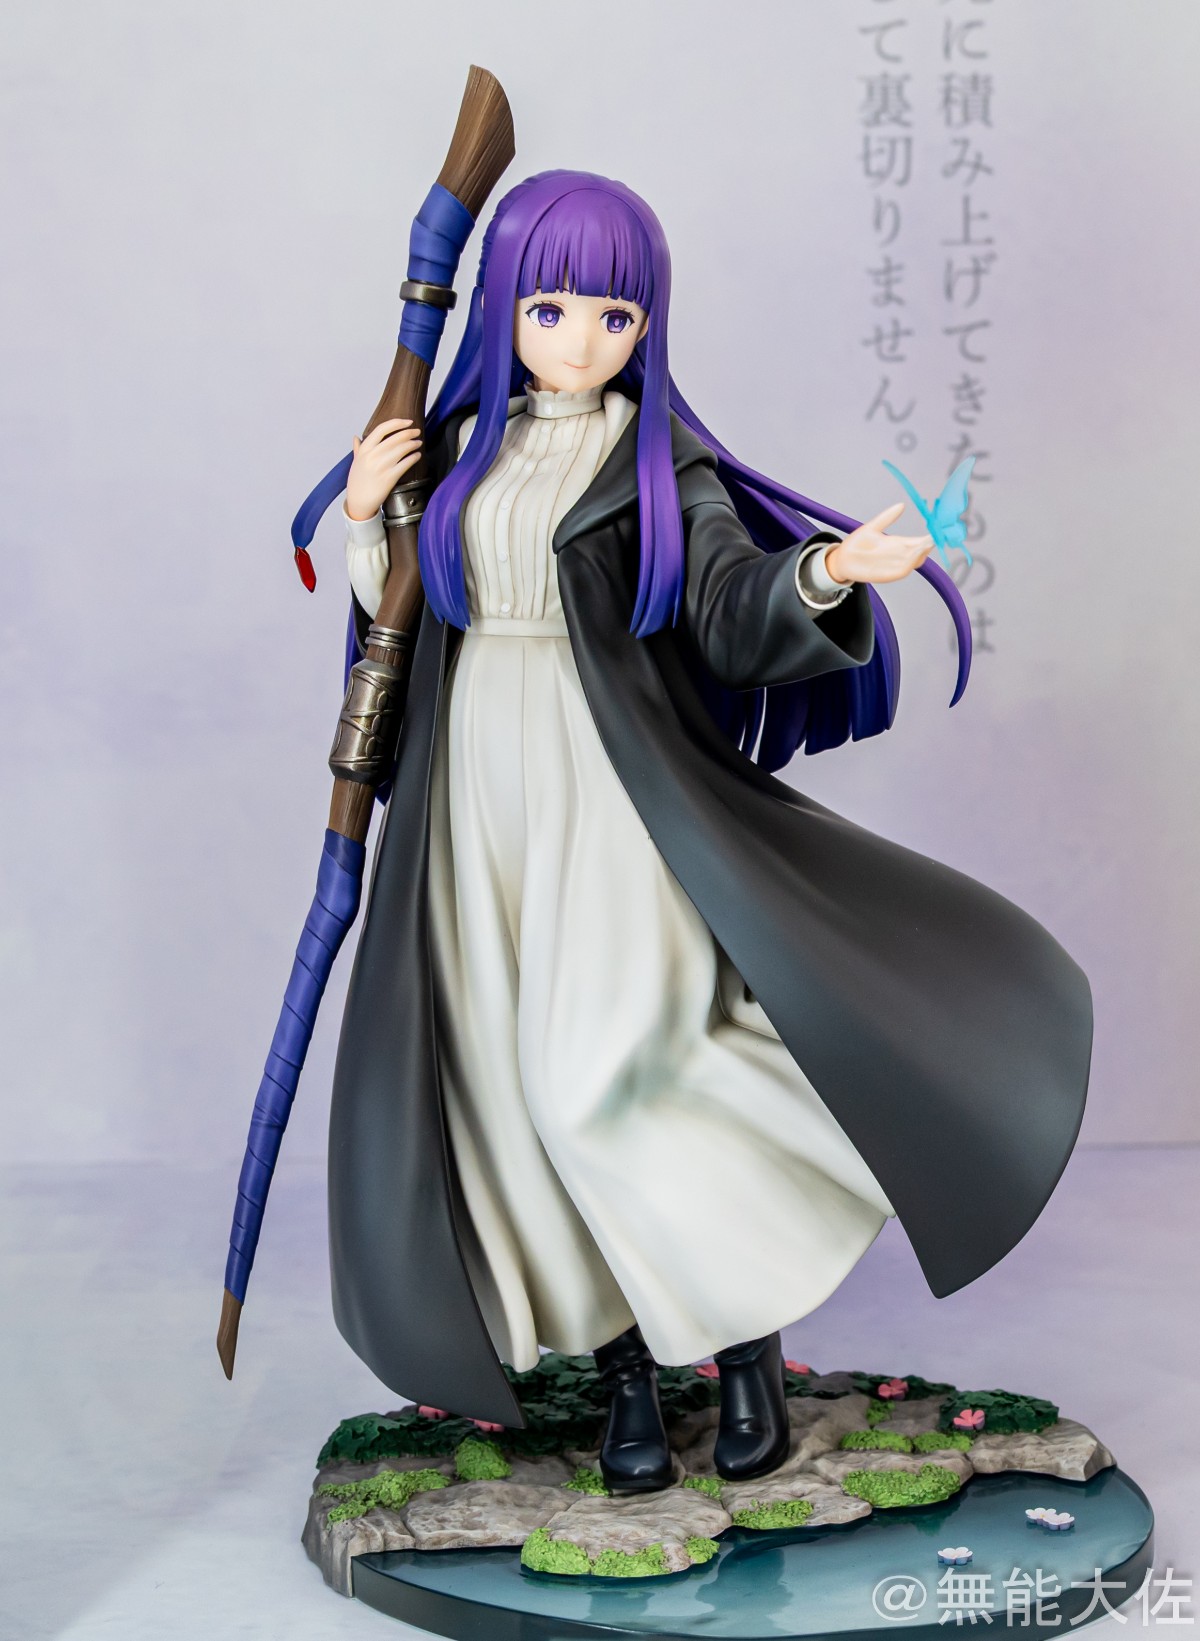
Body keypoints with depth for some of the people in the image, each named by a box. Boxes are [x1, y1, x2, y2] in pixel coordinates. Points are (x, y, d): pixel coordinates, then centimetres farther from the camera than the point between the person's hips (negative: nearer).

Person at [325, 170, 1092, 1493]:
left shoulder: (663, 460, 0)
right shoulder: (459, 446, 11)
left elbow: (733, 614, -13)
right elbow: (405, 621, 16)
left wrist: (823, 575, -31)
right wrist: (364, 516, 2)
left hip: (611, 790, -4)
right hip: (481, 790, 4)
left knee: (604, 1082, -15)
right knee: (523, 1096, 3)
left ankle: (746, 1330, 7)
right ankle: (627, 1367, 17)